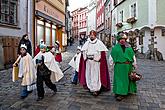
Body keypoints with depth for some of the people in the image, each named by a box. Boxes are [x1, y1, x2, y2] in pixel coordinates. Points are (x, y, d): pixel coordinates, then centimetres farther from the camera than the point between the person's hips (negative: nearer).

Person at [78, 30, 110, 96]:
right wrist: (85, 57, 3)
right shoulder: (87, 43, 11)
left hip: (96, 61, -4)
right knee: (89, 74, 9)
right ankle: (90, 87, 24)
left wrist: (97, 58, -11)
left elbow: (102, 53, -6)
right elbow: (84, 52, 13)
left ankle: (96, 89, 5)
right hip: (88, 61, 4)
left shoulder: (99, 43, -2)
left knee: (96, 75, -3)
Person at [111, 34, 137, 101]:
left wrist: (134, 63, 8)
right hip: (119, 66, -3)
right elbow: (112, 56, 4)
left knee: (127, 79, 12)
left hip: (128, 66, 3)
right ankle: (120, 93, 0)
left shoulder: (129, 47, 10)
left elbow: (133, 55, 13)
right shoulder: (115, 47, 3)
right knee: (119, 79, -3)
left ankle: (127, 91, 27)